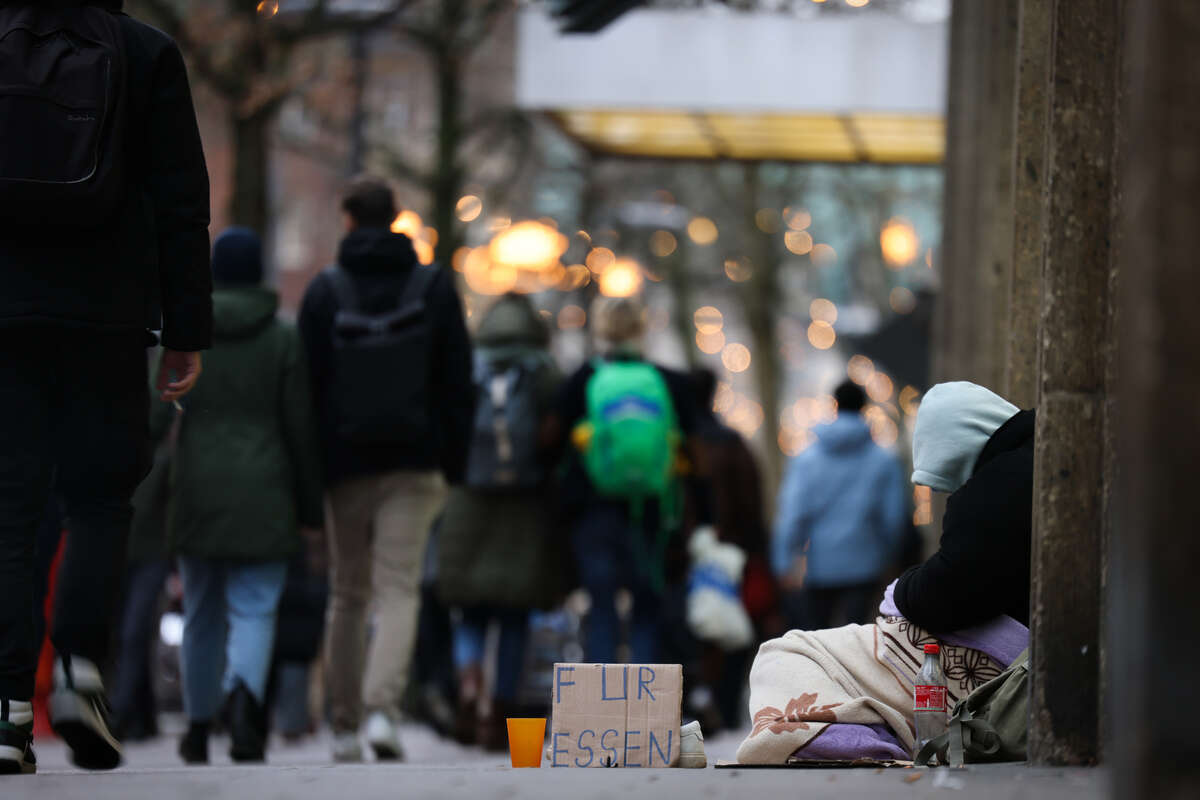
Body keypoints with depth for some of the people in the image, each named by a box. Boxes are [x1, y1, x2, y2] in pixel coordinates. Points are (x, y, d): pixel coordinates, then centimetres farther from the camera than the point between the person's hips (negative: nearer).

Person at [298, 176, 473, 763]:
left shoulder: (325, 291, -1)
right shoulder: (433, 286, 3)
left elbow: (307, 387, -2)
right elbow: (458, 384, 2)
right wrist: (453, 467, 6)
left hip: (345, 465, 0)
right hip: (413, 465, 0)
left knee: (347, 596, 11)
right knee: (398, 591, -4)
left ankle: (344, 725, 15)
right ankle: (382, 709, -24)